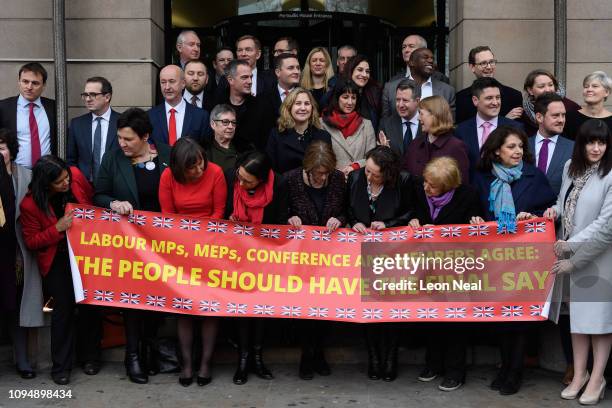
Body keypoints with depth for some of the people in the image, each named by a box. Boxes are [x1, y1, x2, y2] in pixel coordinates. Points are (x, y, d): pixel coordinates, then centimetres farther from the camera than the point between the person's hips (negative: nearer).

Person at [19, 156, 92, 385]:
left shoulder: (75, 175, -14)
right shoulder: (30, 205, -20)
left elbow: (92, 198, 6)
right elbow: (31, 242, -11)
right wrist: (57, 229, -25)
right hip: (57, 261, -3)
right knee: (64, 308, -1)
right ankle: (61, 366, 14)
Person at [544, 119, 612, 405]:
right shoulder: (570, 167, 5)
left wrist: (571, 245, -16)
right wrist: (555, 210, -2)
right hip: (571, 253, 6)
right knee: (578, 314, 11)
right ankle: (579, 374, 20)